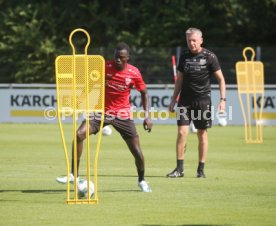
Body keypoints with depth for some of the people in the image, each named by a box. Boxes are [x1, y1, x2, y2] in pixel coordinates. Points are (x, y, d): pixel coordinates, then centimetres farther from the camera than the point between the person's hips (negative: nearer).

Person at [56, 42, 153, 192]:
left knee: (137, 151, -4)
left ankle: (142, 181, 24)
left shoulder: (134, 73, -8)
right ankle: (73, 174, -10)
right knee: (79, 135, -20)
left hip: (123, 115, 0)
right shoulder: (105, 67, -8)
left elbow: (144, 93, 5)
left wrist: (147, 115, -3)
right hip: (102, 111, 0)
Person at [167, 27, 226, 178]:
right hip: (185, 100, 2)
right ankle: (179, 169, -4)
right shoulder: (184, 56, 7)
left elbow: (220, 79, 0)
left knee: (202, 134, 3)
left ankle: (201, 169, 12)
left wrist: (222, 99, -9)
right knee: (182, 132, -8)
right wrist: (173, 99, 13)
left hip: (203, 100, -2)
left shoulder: (209, 57, -4)